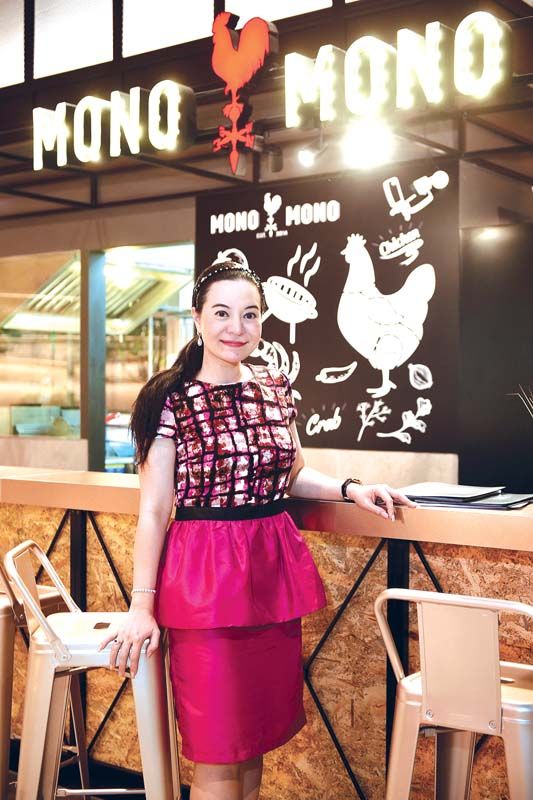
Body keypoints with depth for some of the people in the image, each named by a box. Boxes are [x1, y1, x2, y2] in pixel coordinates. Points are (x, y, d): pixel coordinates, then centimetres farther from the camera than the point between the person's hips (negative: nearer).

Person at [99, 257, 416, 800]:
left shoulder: (276, 389, 8)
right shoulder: (172, 400, -7)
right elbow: (153, 511, -7)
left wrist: (349, 489, 4)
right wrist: (142, 606, -11)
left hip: (273, 568, 5)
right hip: (203, 571, -5)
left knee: (258, 736, 14)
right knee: (218, 754, 2)